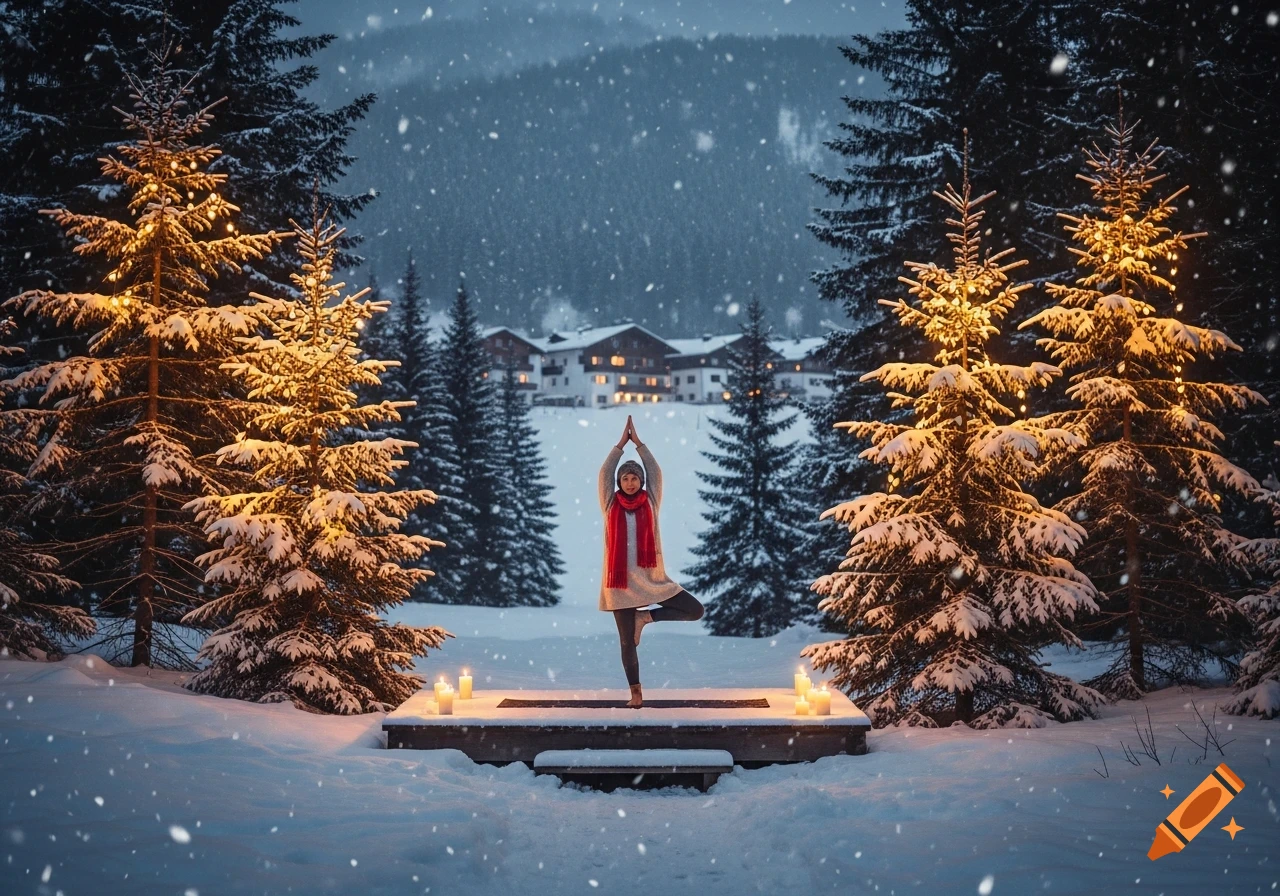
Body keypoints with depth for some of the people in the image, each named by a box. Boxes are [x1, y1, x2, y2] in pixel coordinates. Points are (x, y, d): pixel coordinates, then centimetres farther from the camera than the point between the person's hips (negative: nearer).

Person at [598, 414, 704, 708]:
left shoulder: (650, 503, 4)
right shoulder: (611, 505, 3)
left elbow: (656, 472, 0)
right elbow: (605, 473, -3)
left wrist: (638, 442, 2)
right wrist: (621, 443, -1)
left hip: (651, 578, 1)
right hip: (620, 581, -1)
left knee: (695, 610, -8)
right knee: (627, 641, 4)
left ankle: (646, 617, 5)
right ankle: (636, 693, 16)